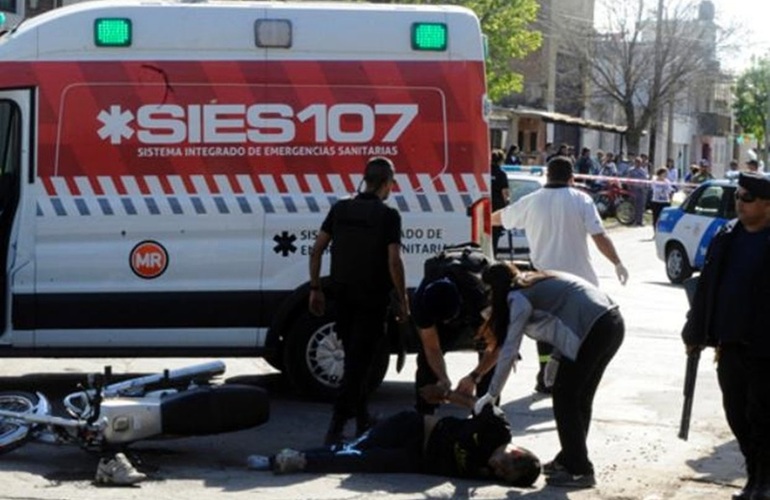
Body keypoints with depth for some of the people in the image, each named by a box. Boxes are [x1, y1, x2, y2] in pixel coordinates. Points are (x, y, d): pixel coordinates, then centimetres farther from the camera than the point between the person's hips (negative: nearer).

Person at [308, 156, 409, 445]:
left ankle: (362, 419, 28)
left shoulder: (340, 209, 4)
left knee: (355, 357, 18)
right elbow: (394, 262, -15)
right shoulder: (388, 216, -10)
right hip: (373, 298, -5)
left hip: (343, 295, 5)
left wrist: (315, 288, 9)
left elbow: (316, 250, 2)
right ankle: (337, 425, -11)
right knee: (359, 360, -3)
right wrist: (403, 300, -6)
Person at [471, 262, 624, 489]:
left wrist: (491, 395, 2)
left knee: (565, 399, 2)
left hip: (593, 330, -9)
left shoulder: (519, 297, -1)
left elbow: (508, 351, -4)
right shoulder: (537, 284, 24)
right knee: (580, 398, 19)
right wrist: (556, 357, 17)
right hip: (613, 322, 9)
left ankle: (579, 471, 4)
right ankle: (569, 459, 29)